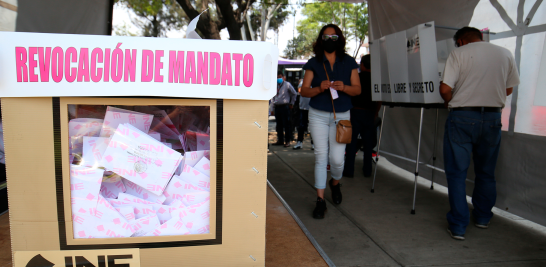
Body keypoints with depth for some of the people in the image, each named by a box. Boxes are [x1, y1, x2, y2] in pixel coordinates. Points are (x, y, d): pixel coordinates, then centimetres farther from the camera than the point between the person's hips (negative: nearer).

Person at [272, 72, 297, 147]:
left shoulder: (287, 84, -1)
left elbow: (294, 94, 6)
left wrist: (291, 103, 5)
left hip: (285, 106, -5)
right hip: (277, 107, 6)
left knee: (286, 124, -4)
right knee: (279, 125, 9)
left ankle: (287, 141, 1)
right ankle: (280, 140, 18)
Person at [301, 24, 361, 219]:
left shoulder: (349, 62, 9)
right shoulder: (313, 63, 6)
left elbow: (357, 89, 5)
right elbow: (304, 91, 1)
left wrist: (343, 87, -15)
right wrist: (320, 88, -19)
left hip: (341, 115, 0)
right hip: (318, 115, 0)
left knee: (337, 158, -6)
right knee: (321, 155, -3)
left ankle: (335, 183, 28)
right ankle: (320, 200, 6)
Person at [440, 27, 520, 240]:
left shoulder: (458, 53, -4)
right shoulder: (505, 54, 8)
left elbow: (445, 89, -13)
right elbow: (508, 89, 13)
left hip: (462, 117, -4)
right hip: (492, 117, 4)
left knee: (457, 172, 3)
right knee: (486, 172, 18)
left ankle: (458, 226, 4)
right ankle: (483, 217, 33)